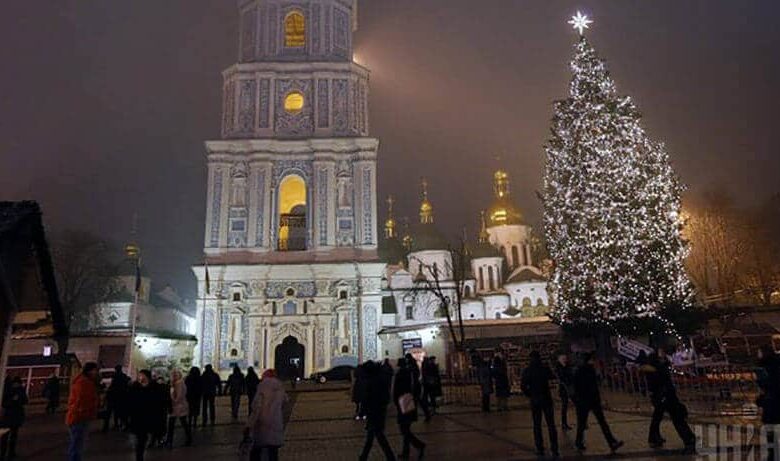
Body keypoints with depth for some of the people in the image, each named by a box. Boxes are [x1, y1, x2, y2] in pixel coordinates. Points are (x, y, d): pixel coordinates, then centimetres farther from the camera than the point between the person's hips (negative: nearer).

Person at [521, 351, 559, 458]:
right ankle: (554, 449, 3)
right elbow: (551, 376, 16)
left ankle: (540, 449, 12)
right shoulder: (545, 368, -5)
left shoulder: (527, 371, -7)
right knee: (551, 424, 6)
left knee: (537, 425, 9)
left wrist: (529, 395, 2)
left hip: (534, 400, 0)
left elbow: (523, 385, -12)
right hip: (547, 398, 0)